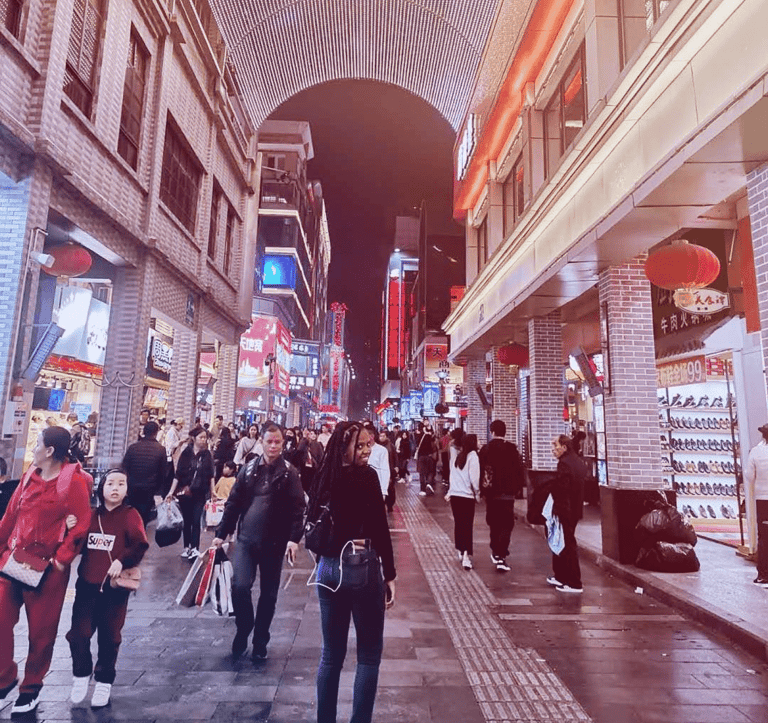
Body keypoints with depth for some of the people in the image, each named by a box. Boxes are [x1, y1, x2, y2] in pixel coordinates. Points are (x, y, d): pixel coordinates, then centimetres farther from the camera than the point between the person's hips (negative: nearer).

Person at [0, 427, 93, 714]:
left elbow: (81, 524, -15)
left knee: (41, 630, 9)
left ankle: (31, 687, 31)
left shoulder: (74, 481, -15)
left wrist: (62, 559, -17)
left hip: (47, 566, -5)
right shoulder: (31, 476, 6)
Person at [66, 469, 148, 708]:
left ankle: (104, 681, 27)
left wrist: (122, 561, -26)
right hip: (87, 584, 3)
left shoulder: (131, 515, -6)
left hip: (115, 587, -3)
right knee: (78, 634, 4)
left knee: (109, 636, 8)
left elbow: (140, 545, -13)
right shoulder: (91, 515, 8)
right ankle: (81, 674, 30)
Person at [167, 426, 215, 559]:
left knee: (196, 521, -5)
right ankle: (186, 547, 22)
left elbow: (210, 475, 5)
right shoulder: (186, 453, -2)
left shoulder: (207, 454, 2)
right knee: (187, 521, 10)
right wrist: (171, 491, -5)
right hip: (184, 492, 0)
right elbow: (178, 474, -1)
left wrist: (212, 491, 3)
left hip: (200, 493, 0)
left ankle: (194, 548, -3)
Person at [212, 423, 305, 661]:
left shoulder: (289, 473, -4)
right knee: (239, 586, -10)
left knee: (268, 594, 9)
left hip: (274, 542, -1)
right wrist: (221, 533, 6)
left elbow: (297, 508, -10)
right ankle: (243, 629, 17)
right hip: (246, 538, 1)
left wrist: (294, 538, -20)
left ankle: (260, 642, 27)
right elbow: (233, 502, 7)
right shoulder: (248, 469, 4)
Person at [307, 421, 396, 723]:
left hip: (328, 569, 6)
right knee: (369, 655, 12)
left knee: (331, 654, 19)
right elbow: (379, 528, -18)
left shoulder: (323, 477, 3)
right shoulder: (366, 477, -17)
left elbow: (314, 524, 9)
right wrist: (389, 574, -10)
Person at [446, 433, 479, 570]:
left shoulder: (458, 456, 11)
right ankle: (466, 557, -7)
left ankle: (460, 552, 28)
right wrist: (477, 492, -1)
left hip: (454, 495, 6)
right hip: (467, 496, -6)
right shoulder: (472, 455, -8)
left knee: (458, 524, 16)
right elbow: (474, 477, -13)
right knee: (467, 526, -2)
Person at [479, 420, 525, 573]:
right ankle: (501, 556, -8)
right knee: (506, 524, 2)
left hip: (490, 493, 3)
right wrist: (518, 487, 7)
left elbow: (480, 471, -1)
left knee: (494, 522, 19)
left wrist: (482, 490, 8)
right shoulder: (512, 449, -9)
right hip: (507, 493, -3)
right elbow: (519, 470, -6)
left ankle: (495, 552, 30)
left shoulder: (485, 449, -2)